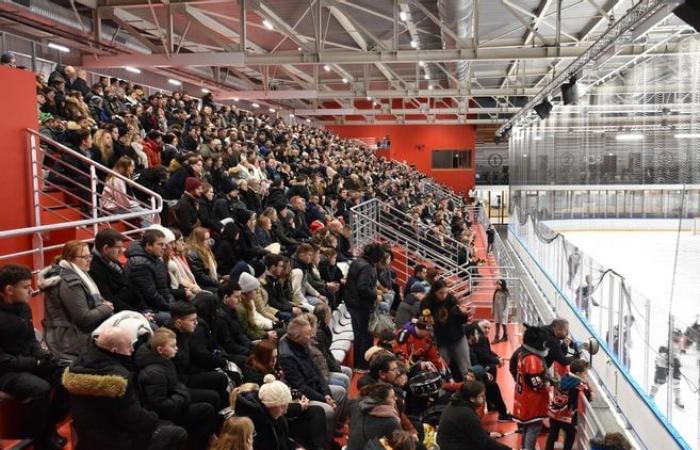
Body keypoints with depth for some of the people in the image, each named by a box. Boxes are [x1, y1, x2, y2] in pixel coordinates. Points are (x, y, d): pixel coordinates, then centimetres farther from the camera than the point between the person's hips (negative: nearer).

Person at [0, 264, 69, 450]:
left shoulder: (23, 307, 5)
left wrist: (42, 355, -4)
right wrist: (35, 362, -21)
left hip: (28, 362, 8)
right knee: (39, 388, -32)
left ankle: (48, 427, 6)